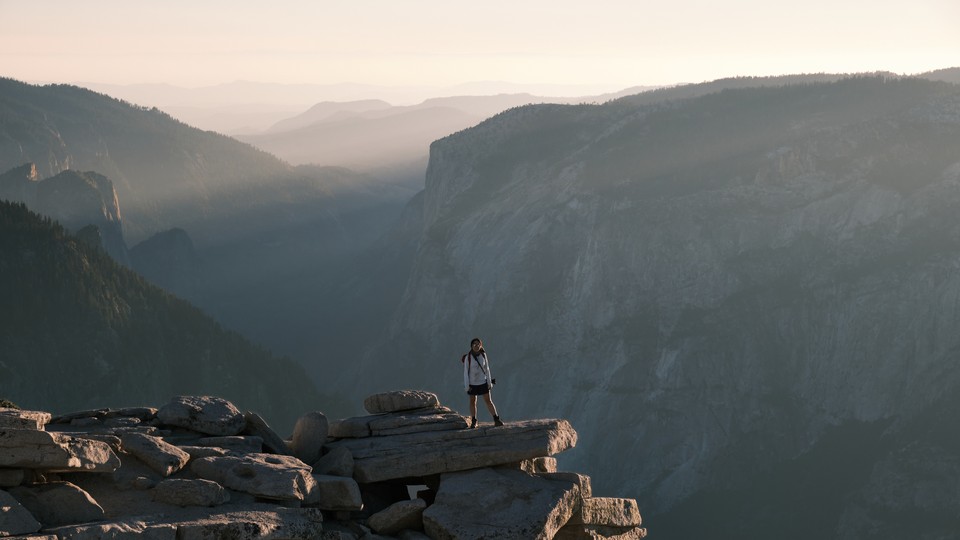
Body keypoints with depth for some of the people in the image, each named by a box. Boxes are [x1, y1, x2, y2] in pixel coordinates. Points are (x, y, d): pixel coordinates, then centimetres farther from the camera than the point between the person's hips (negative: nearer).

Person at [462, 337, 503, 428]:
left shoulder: (483, 355, -5)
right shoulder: (468, 357, -13)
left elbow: (487, 369, 1)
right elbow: (465, 371, -9)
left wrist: (489, 382, 0)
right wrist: (466, 385, -12)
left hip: (483, 382, 1)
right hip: (472, 383, -1)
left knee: (488, 401, 0)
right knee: (472, 402, 8)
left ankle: (497, 420, 1)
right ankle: (473, 422, 19)